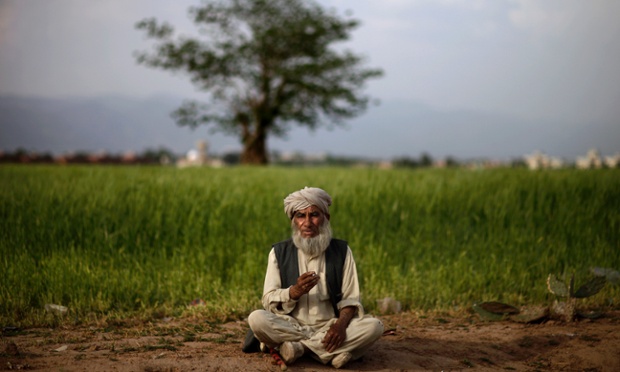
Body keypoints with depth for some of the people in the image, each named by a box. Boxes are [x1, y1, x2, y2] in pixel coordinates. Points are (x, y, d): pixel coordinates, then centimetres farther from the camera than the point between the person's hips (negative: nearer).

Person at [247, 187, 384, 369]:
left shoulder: (342, 251, 4)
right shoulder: (279, 252, 4)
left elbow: (350, 298, 1)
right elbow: (268, 301, 0)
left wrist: (341, 324, -21)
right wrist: (295, 291, -20)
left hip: (329, 326, 1)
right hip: (291, 325, 0)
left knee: (374, 326, -26)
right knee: (256, 318, -31)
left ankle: (298, 347, -25)